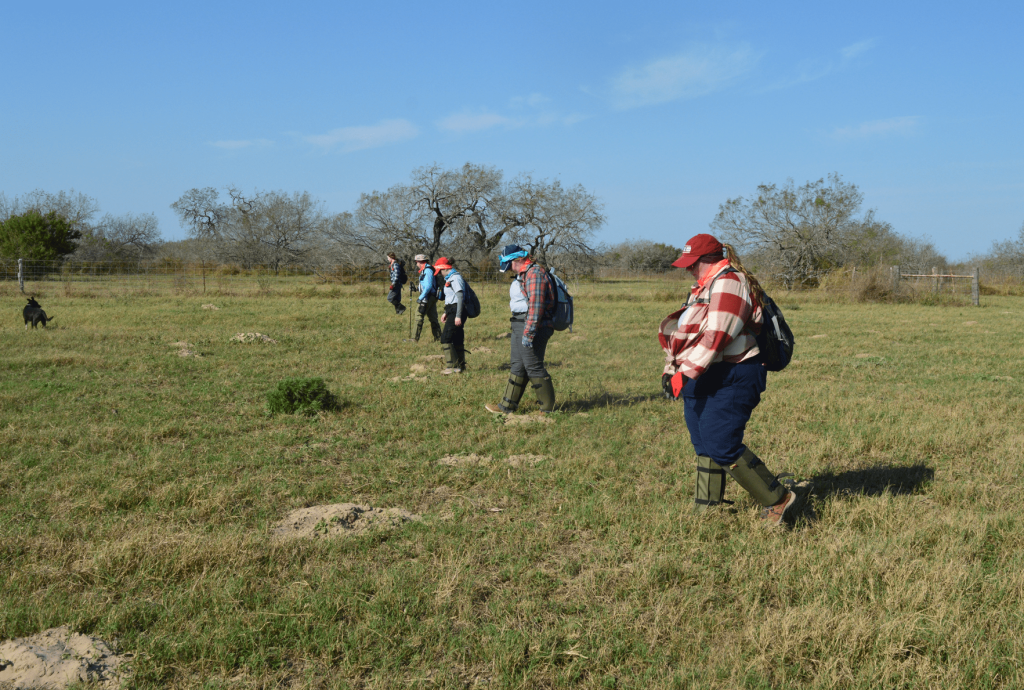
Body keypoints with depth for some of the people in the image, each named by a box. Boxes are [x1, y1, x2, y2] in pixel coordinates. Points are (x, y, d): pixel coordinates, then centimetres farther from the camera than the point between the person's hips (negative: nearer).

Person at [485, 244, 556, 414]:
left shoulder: (535, 273, -15)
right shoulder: (522, 275, 18)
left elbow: (536, 305, -23)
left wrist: (528, 332, -26)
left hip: (531, 326, -11)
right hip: (519, 325, 11)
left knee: (533, 367, -7)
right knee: (518, 366, 13)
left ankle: (548, 408, 1)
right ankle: (507, 406, 19)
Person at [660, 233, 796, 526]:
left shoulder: (728, 283, -14)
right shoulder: (706, 286, 20)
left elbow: (716, 336, -24)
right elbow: (687, 332, 24)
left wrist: (686, 372, -26)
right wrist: (672, 369, 19)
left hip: (730, 379, -10)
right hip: (703, 381, 10)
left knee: (722, 448, -13)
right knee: (705, 447, 12)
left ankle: (777, 499, 0)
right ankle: (705, 510, 20)